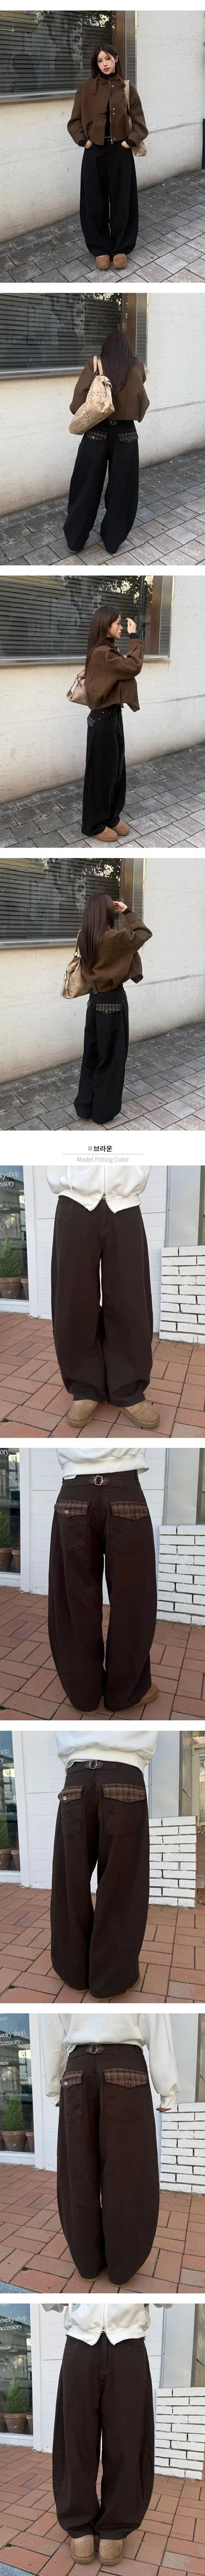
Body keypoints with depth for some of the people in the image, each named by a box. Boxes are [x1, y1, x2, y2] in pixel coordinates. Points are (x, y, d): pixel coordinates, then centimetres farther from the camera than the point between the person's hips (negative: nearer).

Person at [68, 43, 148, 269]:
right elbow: (75, 120, 5)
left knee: (121, 199, 4)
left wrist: (131, 141, -8)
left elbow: (139, 121, 3)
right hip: (94, 152, 1)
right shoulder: (86, 88, 0)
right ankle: (100, 248, 14)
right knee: (95, 201, 3)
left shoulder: (127, 88, 0)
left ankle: (121, 248, 14)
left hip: (121, 151, 0)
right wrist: (83, 141, -6)